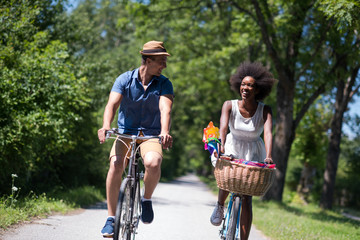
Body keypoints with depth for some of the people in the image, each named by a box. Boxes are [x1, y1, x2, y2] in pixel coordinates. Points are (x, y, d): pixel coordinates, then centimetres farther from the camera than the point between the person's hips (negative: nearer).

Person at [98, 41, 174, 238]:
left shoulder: (164, 84, -4)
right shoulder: (125, 79, -5)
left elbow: (165, 109, -21)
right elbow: (112, 104, -18)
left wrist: (165, 132, -40)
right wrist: (106, 126, -38)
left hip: (151, 135, 0)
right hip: (126, 133, 0)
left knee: (153, 163, -32)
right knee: (116, 165, -27)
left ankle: (147, 199, -1)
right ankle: (111, 218, -14)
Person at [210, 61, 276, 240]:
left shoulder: (264, 110, -15)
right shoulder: (230, 105, -14)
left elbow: (268, 133, -29)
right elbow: (223, 126, -29)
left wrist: (268, 156, -46)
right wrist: (221, 145, -49)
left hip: (253, 153, 0)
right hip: (232, 147, 0)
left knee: (246, 198, -8)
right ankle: (220, 206, -2)